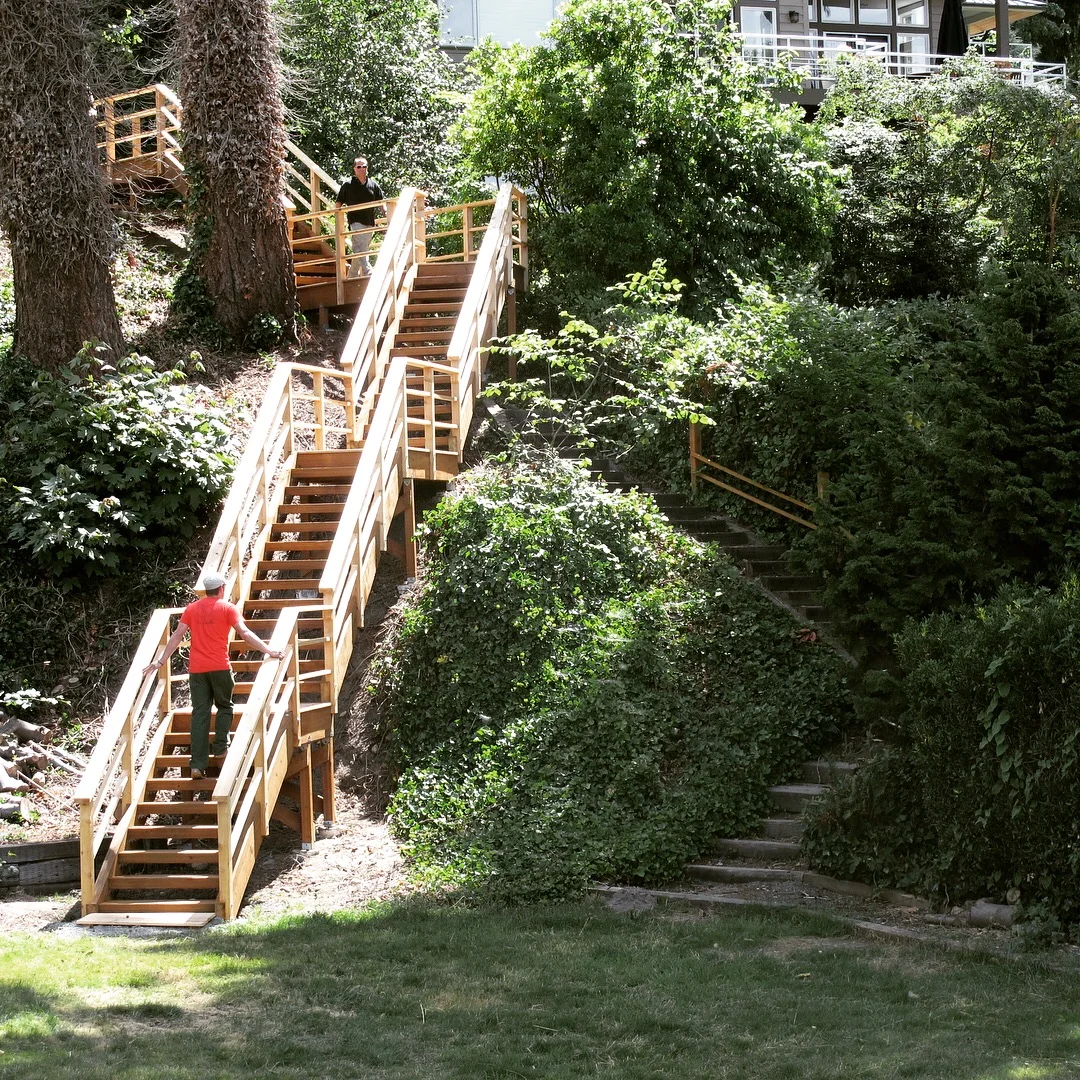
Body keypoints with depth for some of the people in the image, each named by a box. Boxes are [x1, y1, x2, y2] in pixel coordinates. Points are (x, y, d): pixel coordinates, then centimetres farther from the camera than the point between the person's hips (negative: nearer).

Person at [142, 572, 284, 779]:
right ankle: (221, 746, 3)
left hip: (196, 669, 3)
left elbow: (177, 636, 5)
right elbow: (245, 633, -10)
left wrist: (160, 661, 9)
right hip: (220, 667, -3)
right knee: (225, 707, 18)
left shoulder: (192, 609, 9)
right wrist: (268, 650, -11)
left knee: (200, 714, 2)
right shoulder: (227, 608, 0)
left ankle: (198, 765, -3)